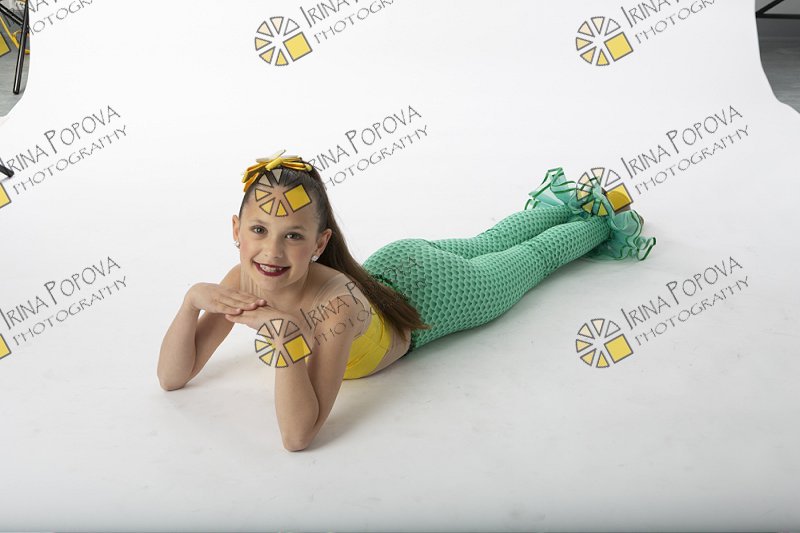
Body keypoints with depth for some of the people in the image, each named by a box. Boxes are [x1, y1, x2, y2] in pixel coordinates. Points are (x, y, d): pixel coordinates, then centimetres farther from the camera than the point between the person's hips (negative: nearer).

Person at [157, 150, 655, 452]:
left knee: (527, 260, 24)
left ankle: (599, 214, 53)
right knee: (487, 245, 32)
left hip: (425, 291, -5)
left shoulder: (335, 304, -46)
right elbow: (172, 378, -22)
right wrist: (193, 299, -38)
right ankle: (560, 198, 60)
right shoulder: (242, 281, -29)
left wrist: (286, 333, -57)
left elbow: (299, 435, -47)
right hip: (387, 266, 5)